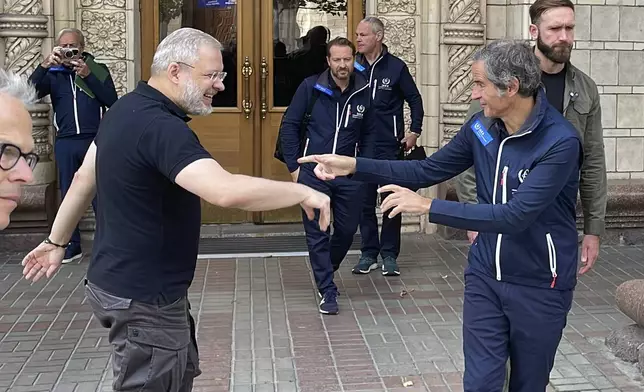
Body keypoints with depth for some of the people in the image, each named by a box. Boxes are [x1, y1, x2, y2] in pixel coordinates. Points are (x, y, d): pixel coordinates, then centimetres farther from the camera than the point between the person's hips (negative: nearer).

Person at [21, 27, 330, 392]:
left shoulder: (127, 108, 6)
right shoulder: (160, 127, -27)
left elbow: (84, 179, 15)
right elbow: (227, 191, -40)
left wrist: (57, 241, 25)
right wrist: (301, 191, -27)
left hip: (122, 282, 10)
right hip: (142, 298, -10)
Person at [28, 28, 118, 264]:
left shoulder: (98, 69, 6)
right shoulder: (53, 74, 9)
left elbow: (112, 101, -7)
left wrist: (87, 75, -14)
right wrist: (45, 65, -16)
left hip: (95, 140, -2)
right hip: (65, 143, 3)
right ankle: (72, 245, 15)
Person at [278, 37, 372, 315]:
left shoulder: (364, 92, 0)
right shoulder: (311, 87, -6)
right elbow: (289, 125, -1)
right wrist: (293, 166, -4)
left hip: (349, 175, 2)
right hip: (313, 172, -2)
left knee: (347, 230, 11)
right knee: (317, 234, 1)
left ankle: (324, 273, 37)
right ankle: (327, 291, 11)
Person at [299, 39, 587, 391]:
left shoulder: (560, 141, -23)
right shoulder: (481, 127, -3)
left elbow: (516, 215, -31)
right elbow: (427, 171, 6)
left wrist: (428, 207, -30)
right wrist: (355, 166, -4)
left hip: (539, 287, -4)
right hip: (484, 276, 4)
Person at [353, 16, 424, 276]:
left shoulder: (396, 67, -2)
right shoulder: (354, 68, 3)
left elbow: (415, 99, 5)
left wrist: (415, 131, -1)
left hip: (389, 147, -2)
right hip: (361, 147, 2)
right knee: (364, 201, 6)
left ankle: (389, 255, 12)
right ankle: (368, 253, 17)